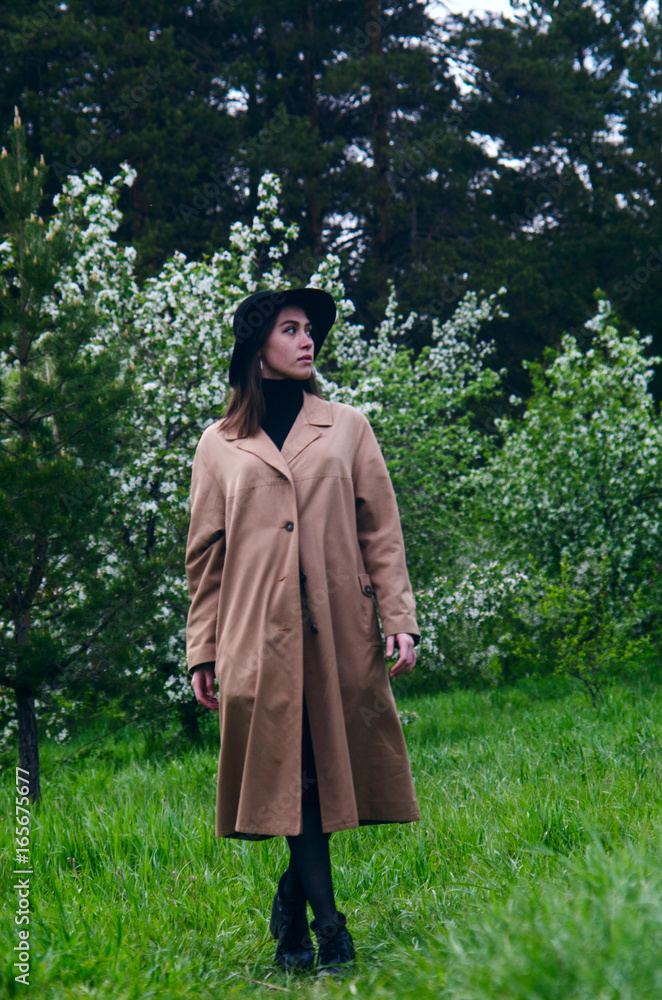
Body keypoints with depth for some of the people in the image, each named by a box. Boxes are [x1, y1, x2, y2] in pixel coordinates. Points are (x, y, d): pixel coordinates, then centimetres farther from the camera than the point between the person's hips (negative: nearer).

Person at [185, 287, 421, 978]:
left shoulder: (348, 427, 11)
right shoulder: (218, 446, 9)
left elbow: (381, 533, 8)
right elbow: (205, 557, 10)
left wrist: (400, 620, -1)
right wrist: (201, 651, 6)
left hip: (339, 632, 1)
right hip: (260, 636, -1)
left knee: (330, 767, 2)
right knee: (293, 774, -5)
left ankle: (294, 903, 22)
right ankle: (327, 924, -2)